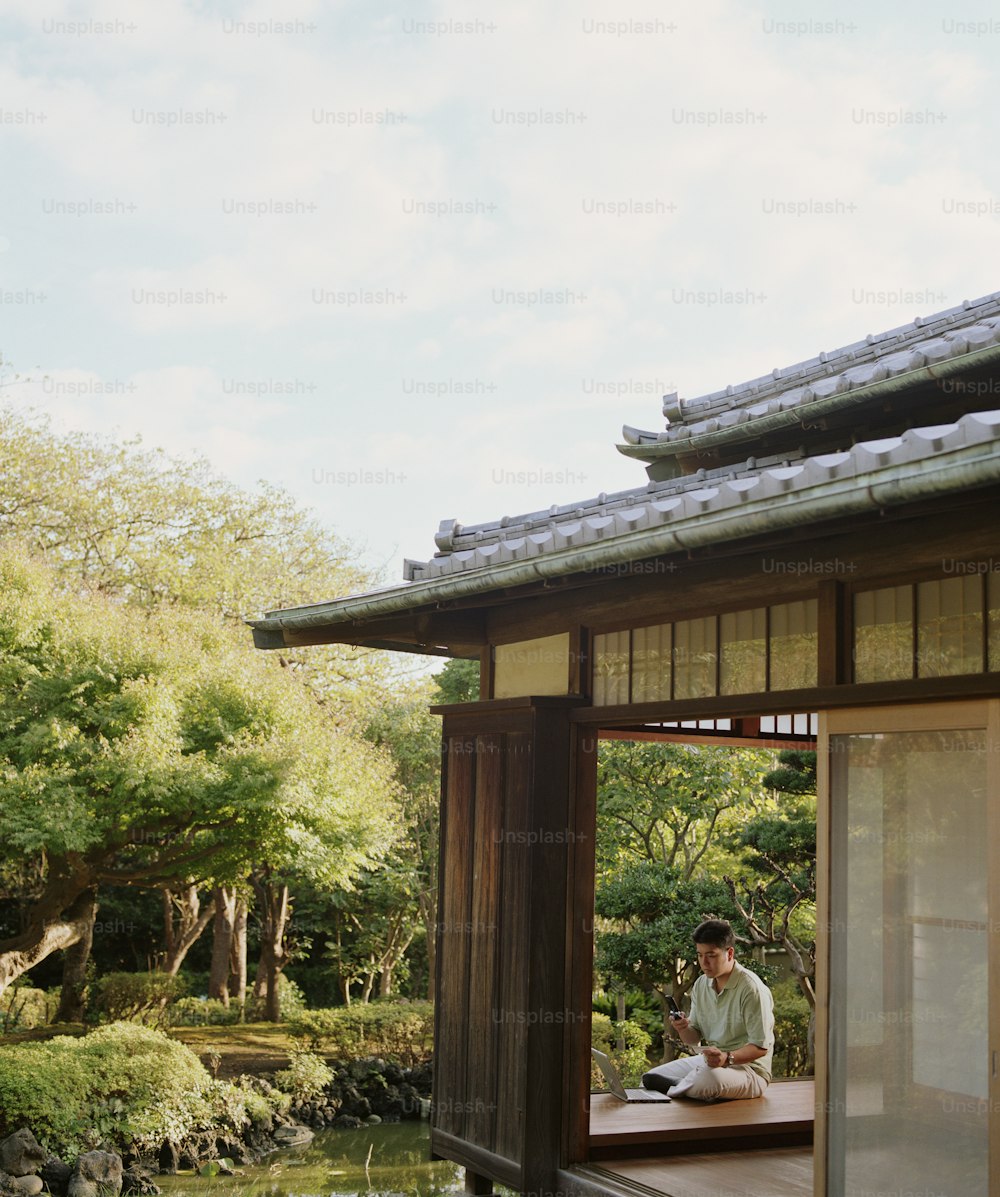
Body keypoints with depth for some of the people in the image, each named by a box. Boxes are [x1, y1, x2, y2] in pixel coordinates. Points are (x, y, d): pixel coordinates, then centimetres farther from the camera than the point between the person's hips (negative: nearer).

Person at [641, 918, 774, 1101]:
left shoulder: (751, 988, -16)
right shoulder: (700, 985, 6)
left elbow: (761, 1047, -19)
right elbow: (694, 1039, 10)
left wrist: (727, 1058, -35)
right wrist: (683, 1029, -13)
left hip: (747, 1067, -6)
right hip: (707, 1060, 6)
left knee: (711, 1079, -37)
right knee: (651, 1078, -5)